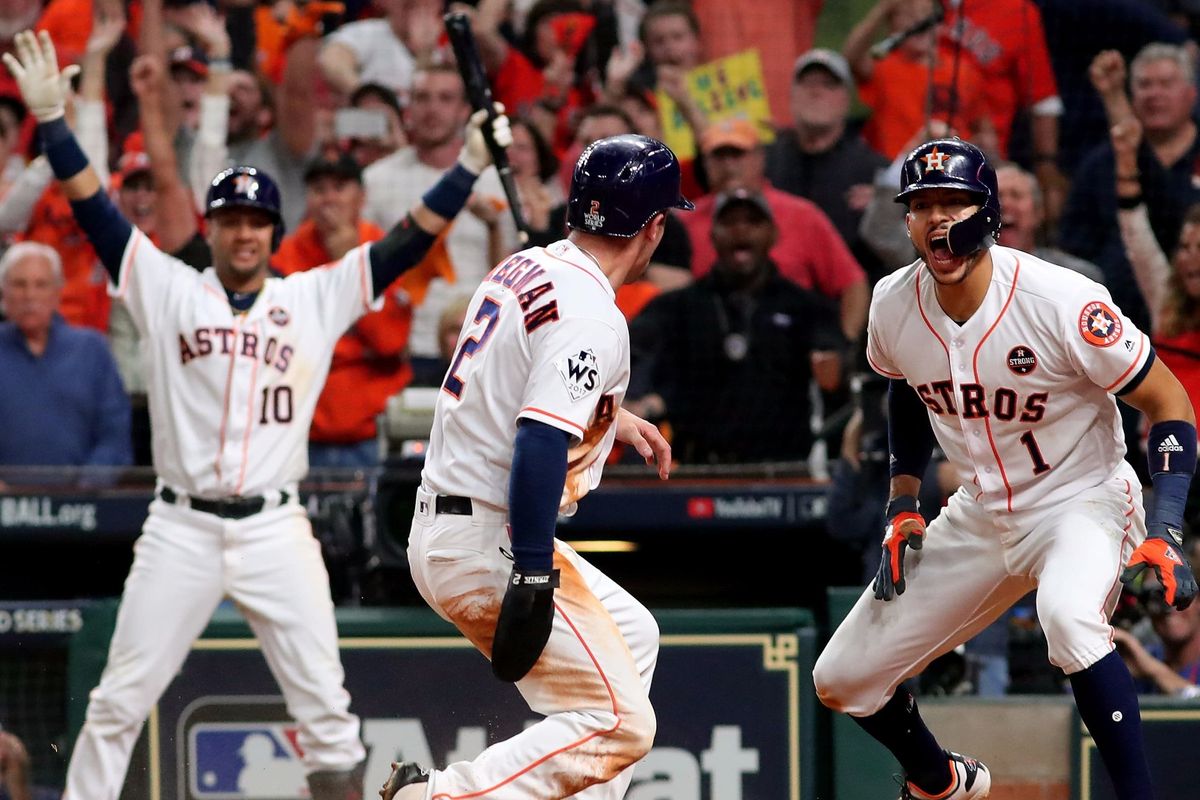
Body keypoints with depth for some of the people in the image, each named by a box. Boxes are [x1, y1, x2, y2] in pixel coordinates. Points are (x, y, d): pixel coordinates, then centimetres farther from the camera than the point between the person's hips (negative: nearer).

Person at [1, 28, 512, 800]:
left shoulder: (317, 299, 8)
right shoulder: (169, 290, 6)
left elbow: (408, 242, 3)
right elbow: (93, 208, -1)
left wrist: (471, 162, -7)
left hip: (276, 529, 0)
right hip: (182, 529, 0)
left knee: (326, 707, -1)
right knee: (119, 701, 1)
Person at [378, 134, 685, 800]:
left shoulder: (523, 269, 11)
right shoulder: (590, 315, -17)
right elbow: (539, 446, -27)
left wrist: (610, 419, 31)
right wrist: (533, 583, -29)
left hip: (441, 526, 10)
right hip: (488, 547, -10)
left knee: (631, 636, 25)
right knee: (619, 724, -10)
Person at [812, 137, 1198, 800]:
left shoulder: (1061, 300, -25)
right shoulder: (893, 305, -8)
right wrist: (903, 503, 7)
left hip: (1081, 503, -6)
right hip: (980, 515, 6)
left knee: (1067, 614, -41)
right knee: (840, 681, 6)